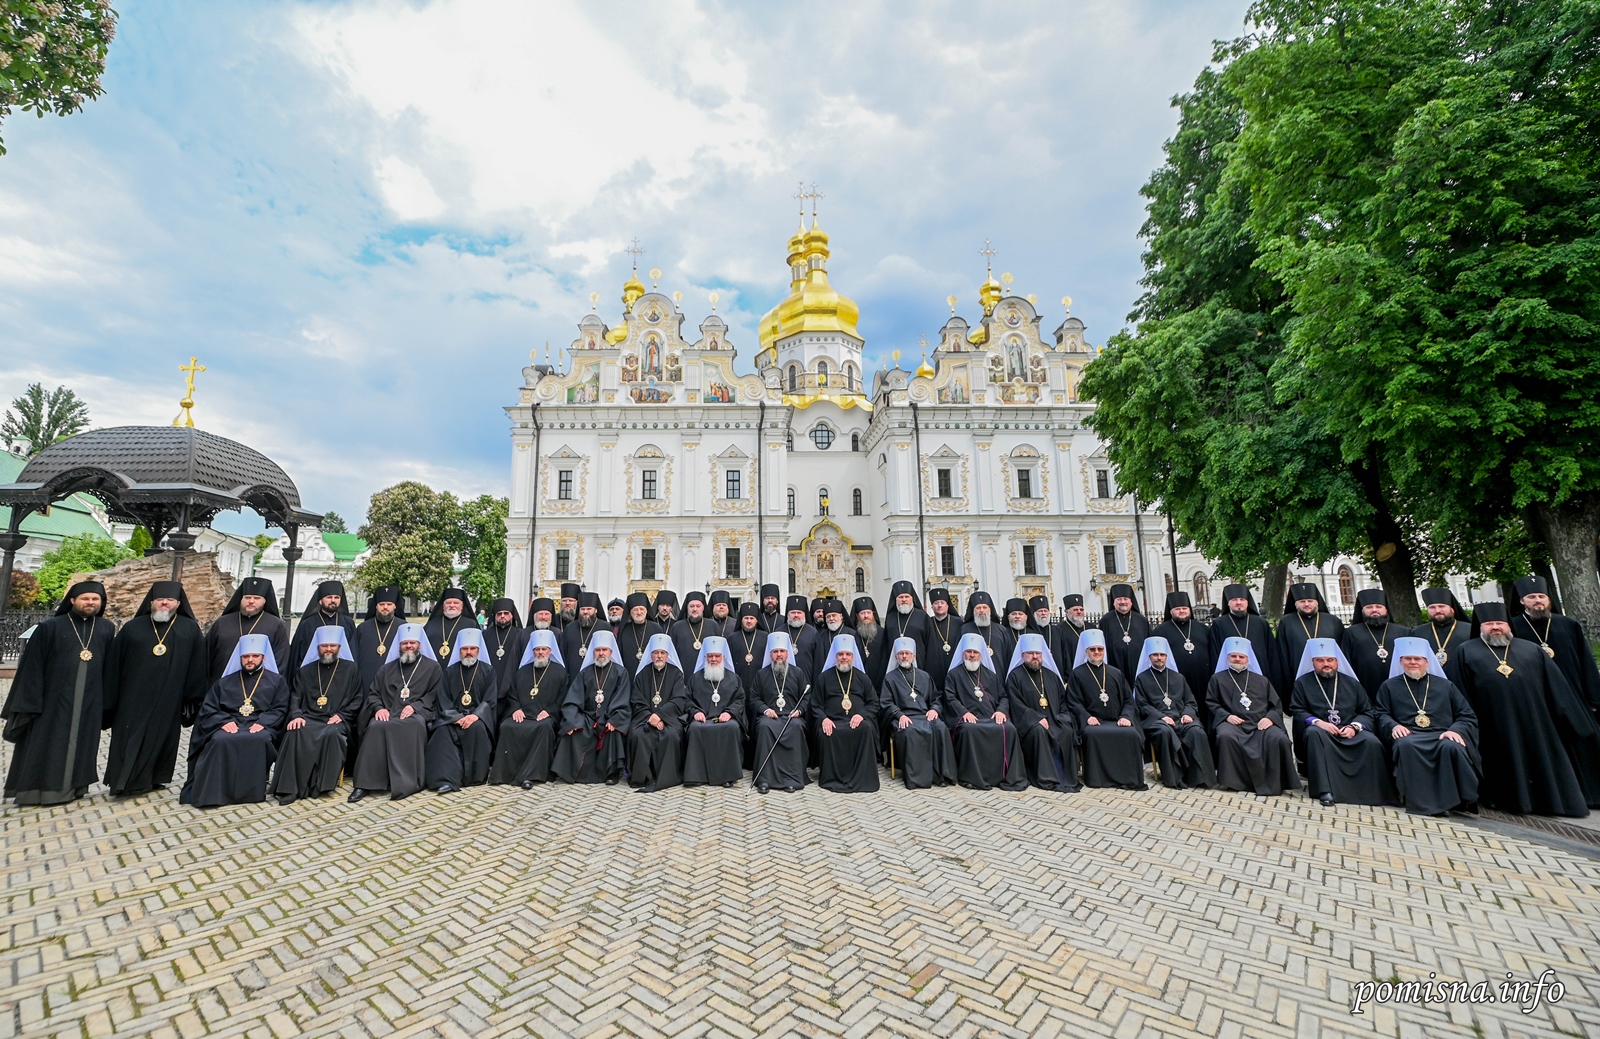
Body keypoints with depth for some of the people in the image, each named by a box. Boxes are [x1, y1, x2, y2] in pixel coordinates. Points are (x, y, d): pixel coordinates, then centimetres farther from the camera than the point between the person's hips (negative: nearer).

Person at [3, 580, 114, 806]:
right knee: (47, 746, 5)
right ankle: (40, 789, 17)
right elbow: (32, 666, -3)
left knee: (80, 744, 10)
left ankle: (73, 787, 21)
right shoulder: (50, 627, -2)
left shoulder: (107, 629, 5)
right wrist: (29, 701, -8)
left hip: (89, 702, 2)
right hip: (54, 700, -2)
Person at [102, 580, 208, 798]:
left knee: (162, 737, 8)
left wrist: (194, 696, -1)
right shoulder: (133, 628, 5)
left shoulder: (190, 630, 3)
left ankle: (153, 779, 20)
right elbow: (114, 664, 7)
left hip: (169, 699, 0)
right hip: (134, 698, 0)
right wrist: (110, 699, 4)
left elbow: (198, 665, 3)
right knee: (131, 740, 2)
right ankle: (127, 781, 10)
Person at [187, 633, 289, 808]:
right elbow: (207, 709, 13)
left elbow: (280, 709, 7)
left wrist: (262, 722, -13)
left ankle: (252, 790, -29)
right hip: (228, 726, 2)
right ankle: (212, 792, -31)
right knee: (220, 741, -35)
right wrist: (224, 722, -8)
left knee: (260, 740, -37)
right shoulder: (224, 682, 23)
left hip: (260, 727, -2)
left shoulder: (276, 681, 17)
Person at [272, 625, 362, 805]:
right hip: (308, 719, 2)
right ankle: (289, 788, -29)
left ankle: (322, 785, -25)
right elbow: (295, 698, 11)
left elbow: (357, 699, 8)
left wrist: (341, 715, -8)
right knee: (295, 733, -31)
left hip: (337, 721, -2)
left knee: (331, 734, -35)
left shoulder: (351, 669, 13)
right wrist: (296, 715, -10)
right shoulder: (305, 671, 20)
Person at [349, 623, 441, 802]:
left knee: (414, 725, -38)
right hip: (388, 713, 3)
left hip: (415, 714, -3)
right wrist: (379, 708, -4)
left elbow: (435, 695, 5)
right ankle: (365, 783, -27)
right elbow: (373, 693, 18)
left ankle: (406, 782, -35)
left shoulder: (432, 667, 14)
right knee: (376, 726, -33)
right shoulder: (387, 668, 24)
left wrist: (415, 706, -12)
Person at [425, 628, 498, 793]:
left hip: (478, 716, -2)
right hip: (452, 717, 2)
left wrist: (476, 715, -19)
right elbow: (443, 699, 5)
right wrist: (457, 717, -13)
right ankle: (446, 780, -35)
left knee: (476, 728, -33)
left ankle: (474, 777, -21)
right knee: (442, 731, -29)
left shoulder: (487, 670, 7)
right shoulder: (450, 671, 13)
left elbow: (491, 699, -1)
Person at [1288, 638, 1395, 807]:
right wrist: (1318, 722, -16)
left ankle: (1375, 792, -12)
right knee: (1315, 733, -36)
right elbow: (1297, 711, 3)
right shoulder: (1303, 683, 10)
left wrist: (1354, 726, -8)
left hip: (1351, 732, 2)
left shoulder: (1352, 683, 18)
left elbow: (1367, 712, 11)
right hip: (1320, 729, -2)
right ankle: (1324, 790, -38)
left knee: (1372, 742, -28)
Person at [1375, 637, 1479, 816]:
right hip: (1408, 735, -1)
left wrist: (1456, 730, -6)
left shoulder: (1445, 685, 25)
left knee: (1451, 747, -36)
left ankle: (1456, 800, -27)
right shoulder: (1389, 686, 22)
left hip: (1442, 736, 1)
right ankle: (1420, 802, -37)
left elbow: (1468, 716, 16)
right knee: (1406, 745, -38)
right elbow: (1381, 715, 13)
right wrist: (1393, 726, -10)